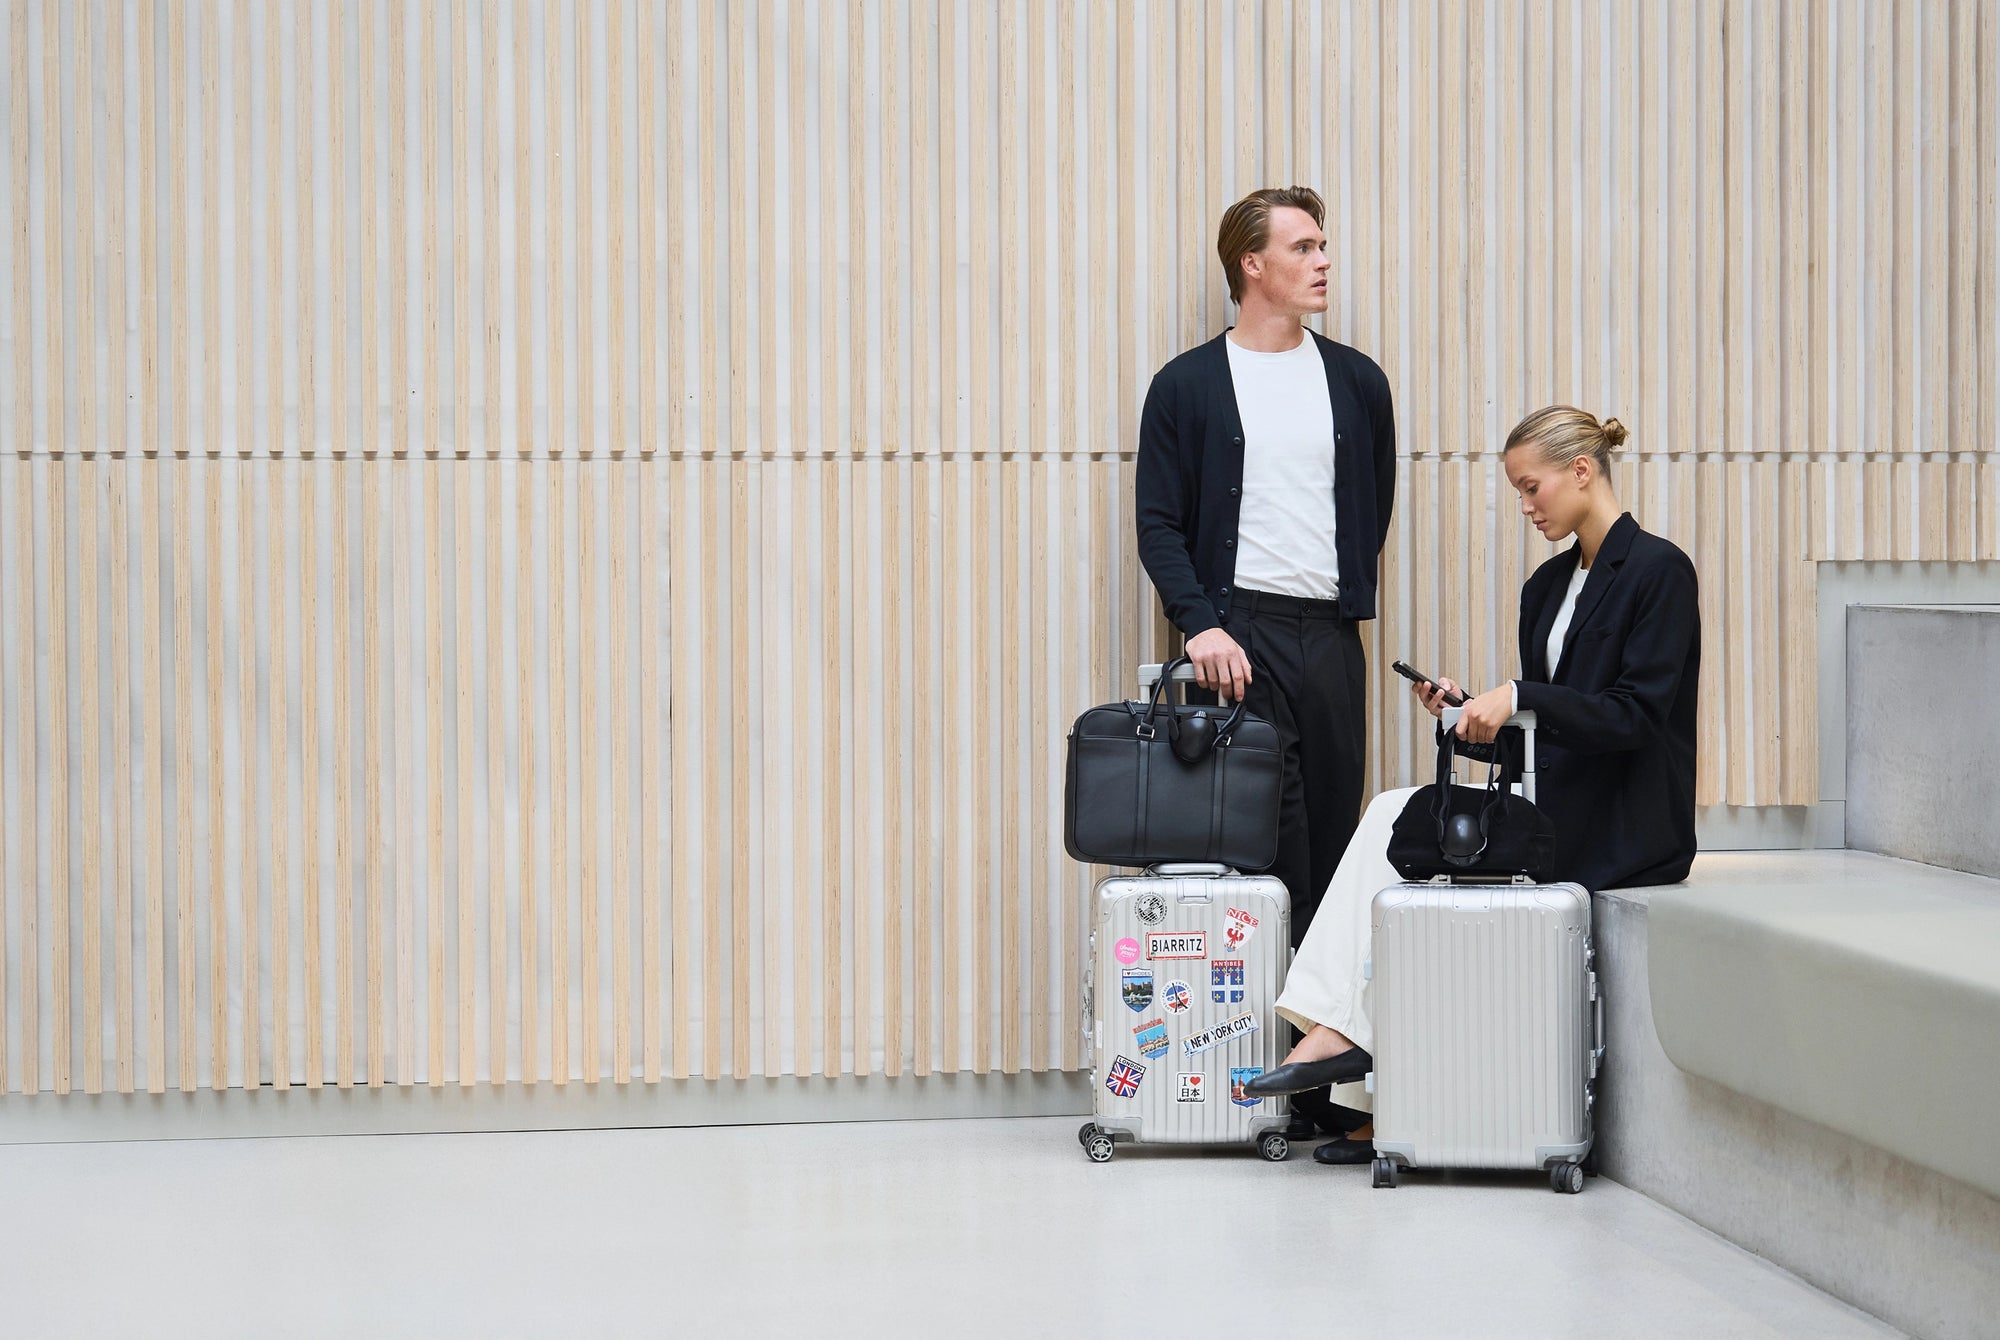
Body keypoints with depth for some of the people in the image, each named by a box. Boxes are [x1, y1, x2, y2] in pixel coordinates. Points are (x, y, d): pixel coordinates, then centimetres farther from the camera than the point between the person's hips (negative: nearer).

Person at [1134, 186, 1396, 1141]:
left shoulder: (1357, 382, 13)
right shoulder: (1188, 386, 3)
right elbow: (1160, 524, -1)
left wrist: (1349, 595, 14)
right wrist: (1200, 623, -13)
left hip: (1331, 634, 4)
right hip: (1238, 634, -4)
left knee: (1333, 839, 2)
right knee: (1268, 843, -8)